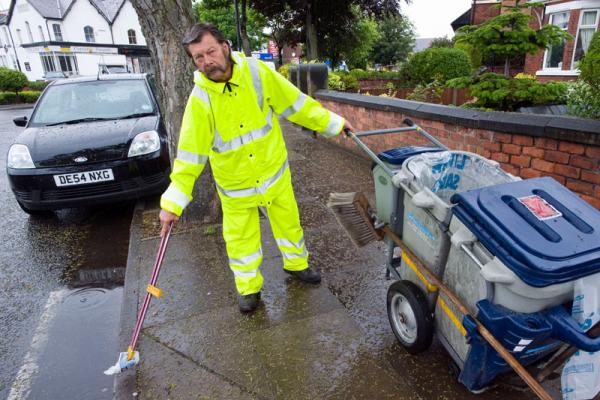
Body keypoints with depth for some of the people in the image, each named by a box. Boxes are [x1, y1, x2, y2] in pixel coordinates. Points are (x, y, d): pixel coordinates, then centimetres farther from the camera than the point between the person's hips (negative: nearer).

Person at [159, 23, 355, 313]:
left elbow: (295, 103, -6)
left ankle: (296, 264, 47)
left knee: (288, 222, 18)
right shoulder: (199, 100, -18)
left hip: (275, 170, 2)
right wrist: (173, 202, -18)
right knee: (240, 238, 10)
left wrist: (332, 123, 0)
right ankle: (249, 288, 35)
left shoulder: (257, 72, -15)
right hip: (235, 184, -1)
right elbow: (190, 154, -16)